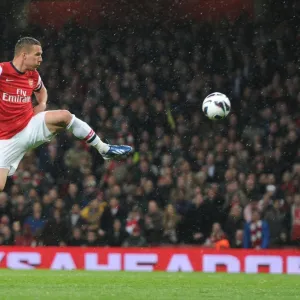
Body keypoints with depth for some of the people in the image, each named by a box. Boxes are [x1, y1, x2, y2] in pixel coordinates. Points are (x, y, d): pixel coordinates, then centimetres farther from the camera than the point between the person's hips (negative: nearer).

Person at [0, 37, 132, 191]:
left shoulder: (33, 75, 5)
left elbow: (41, 91, 29)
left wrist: (42, 104, 7)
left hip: (30, 125, 5)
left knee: (64, 116, -19)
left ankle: (104, 149, -8)